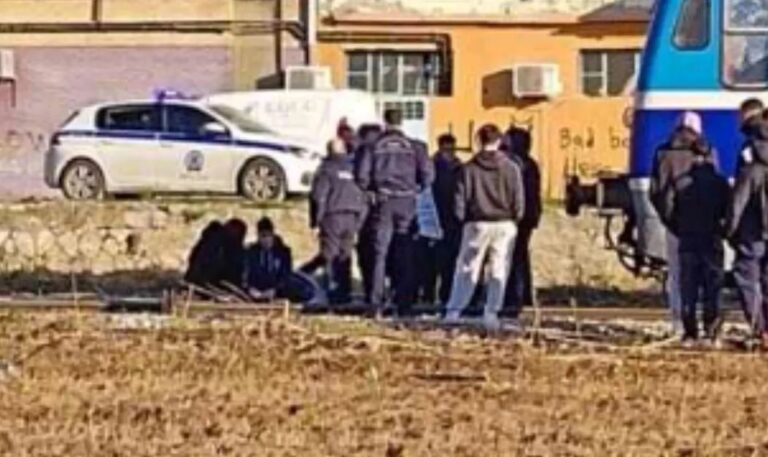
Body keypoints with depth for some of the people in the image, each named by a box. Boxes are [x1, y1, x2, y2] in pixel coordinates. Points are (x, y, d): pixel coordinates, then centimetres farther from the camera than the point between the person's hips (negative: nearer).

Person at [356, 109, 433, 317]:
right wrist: (417, 190, 11)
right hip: (406, 204, 1)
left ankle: (377, 303, -5)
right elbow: (427, 174, -5)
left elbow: (362, 176, -4)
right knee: (405, 256, 7)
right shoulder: (414, 147, 1)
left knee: (379, 253, 2)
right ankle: (404, 303, 6)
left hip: (383, 203, -1)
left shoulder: (374, 147, 0)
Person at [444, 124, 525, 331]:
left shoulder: (470, 168, -2)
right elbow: (519, 201, 0)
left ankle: (453, 311, 4)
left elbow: (461, 199, -2)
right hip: (504, 224, 0)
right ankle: (491, 313, 0)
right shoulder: (511, 168, -2)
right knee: (498, 272, 5)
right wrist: (515, 219, 14)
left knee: (466, 270, 7)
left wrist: (463, 218, 12)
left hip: (477, 224, 0)